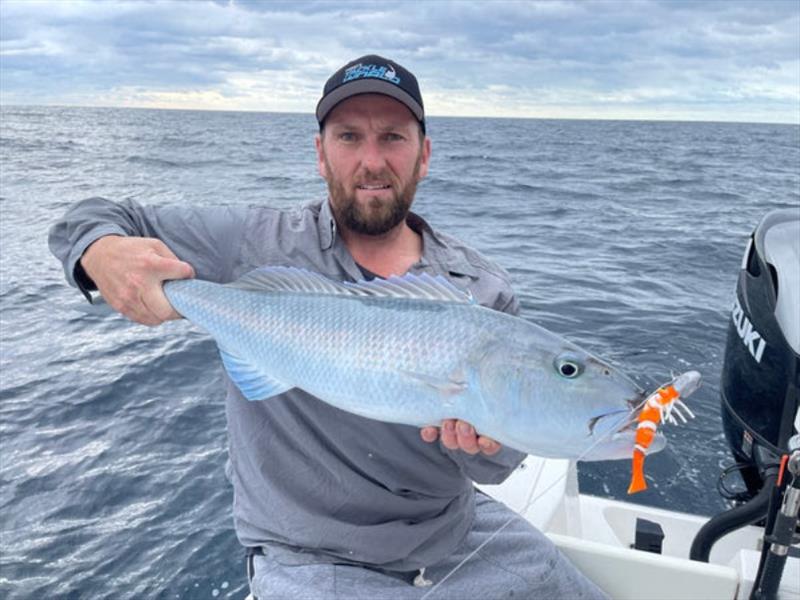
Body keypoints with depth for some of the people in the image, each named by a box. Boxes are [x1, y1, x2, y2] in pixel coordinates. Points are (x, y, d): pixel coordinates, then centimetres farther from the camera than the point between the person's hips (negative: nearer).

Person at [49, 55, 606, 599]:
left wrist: (483, 439, -31)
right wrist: (103, 253, -27)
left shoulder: (484, 291, -8)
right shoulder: (252, 245, -12)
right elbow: (92, 219, -4)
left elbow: (495, 465, -7)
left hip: (460, 535, 3)